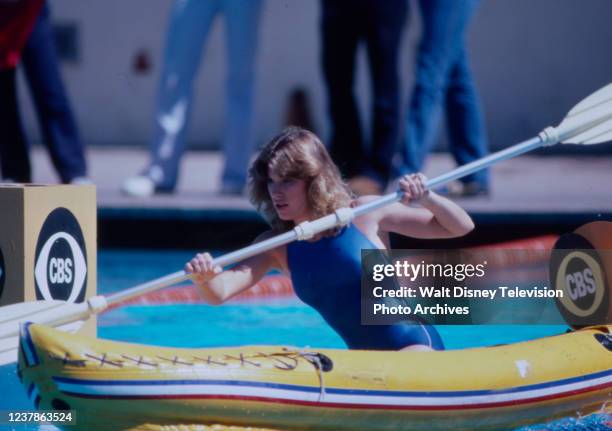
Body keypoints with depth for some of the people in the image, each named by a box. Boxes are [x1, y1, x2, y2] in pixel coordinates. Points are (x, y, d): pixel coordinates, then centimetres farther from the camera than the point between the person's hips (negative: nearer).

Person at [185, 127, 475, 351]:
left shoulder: (364, 214, -5)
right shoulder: (276, 246, 3)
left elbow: (461, 228, 1)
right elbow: (219, 293, -13)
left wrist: (426, 197, -18)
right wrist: (204, 278, -36)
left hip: (417, 349, -5)